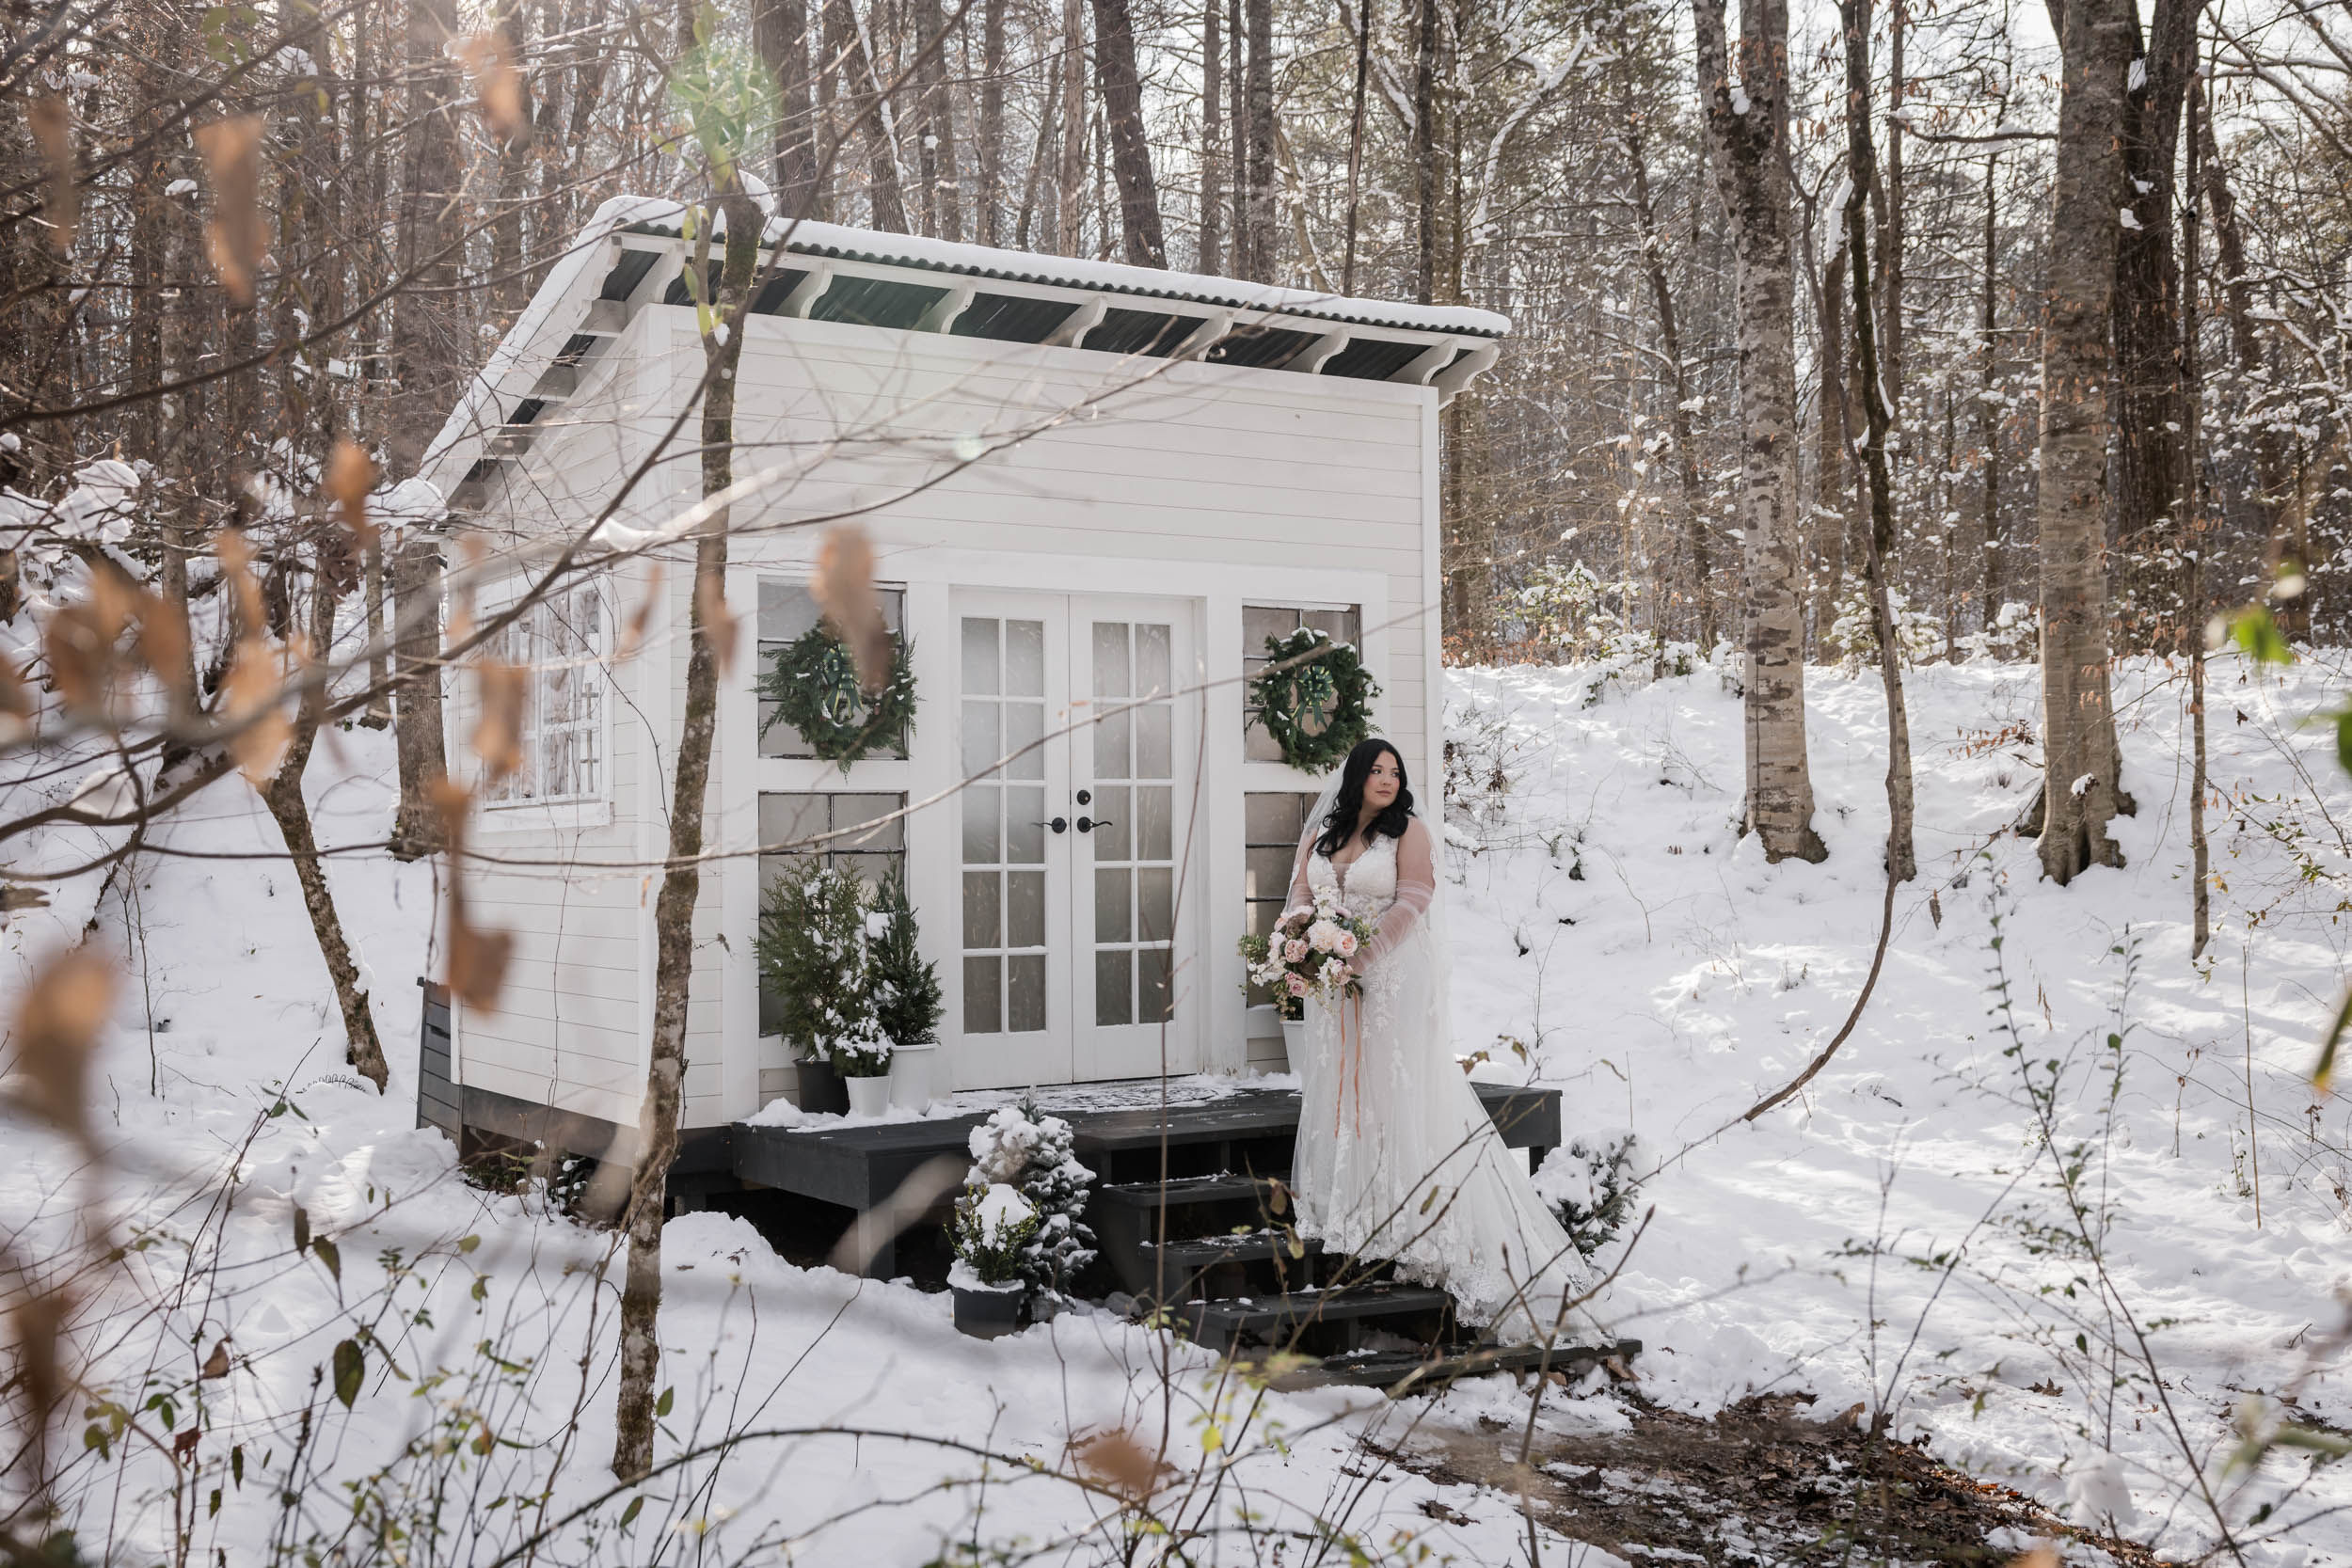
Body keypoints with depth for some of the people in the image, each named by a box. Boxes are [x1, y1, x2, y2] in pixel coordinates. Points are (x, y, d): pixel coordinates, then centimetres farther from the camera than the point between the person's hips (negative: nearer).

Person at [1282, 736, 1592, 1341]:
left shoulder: (1410, 831, -3)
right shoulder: (1321, 836, 12)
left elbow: (1412, 902, -12)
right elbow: (1301, 896, 11)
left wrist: (1356, 954, -18)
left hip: (1392, 979, -5)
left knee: (1399, 1093, -6)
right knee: (1337, 1092, 8)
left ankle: (1407, 1225, -3)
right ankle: (1345, 1214, 16)